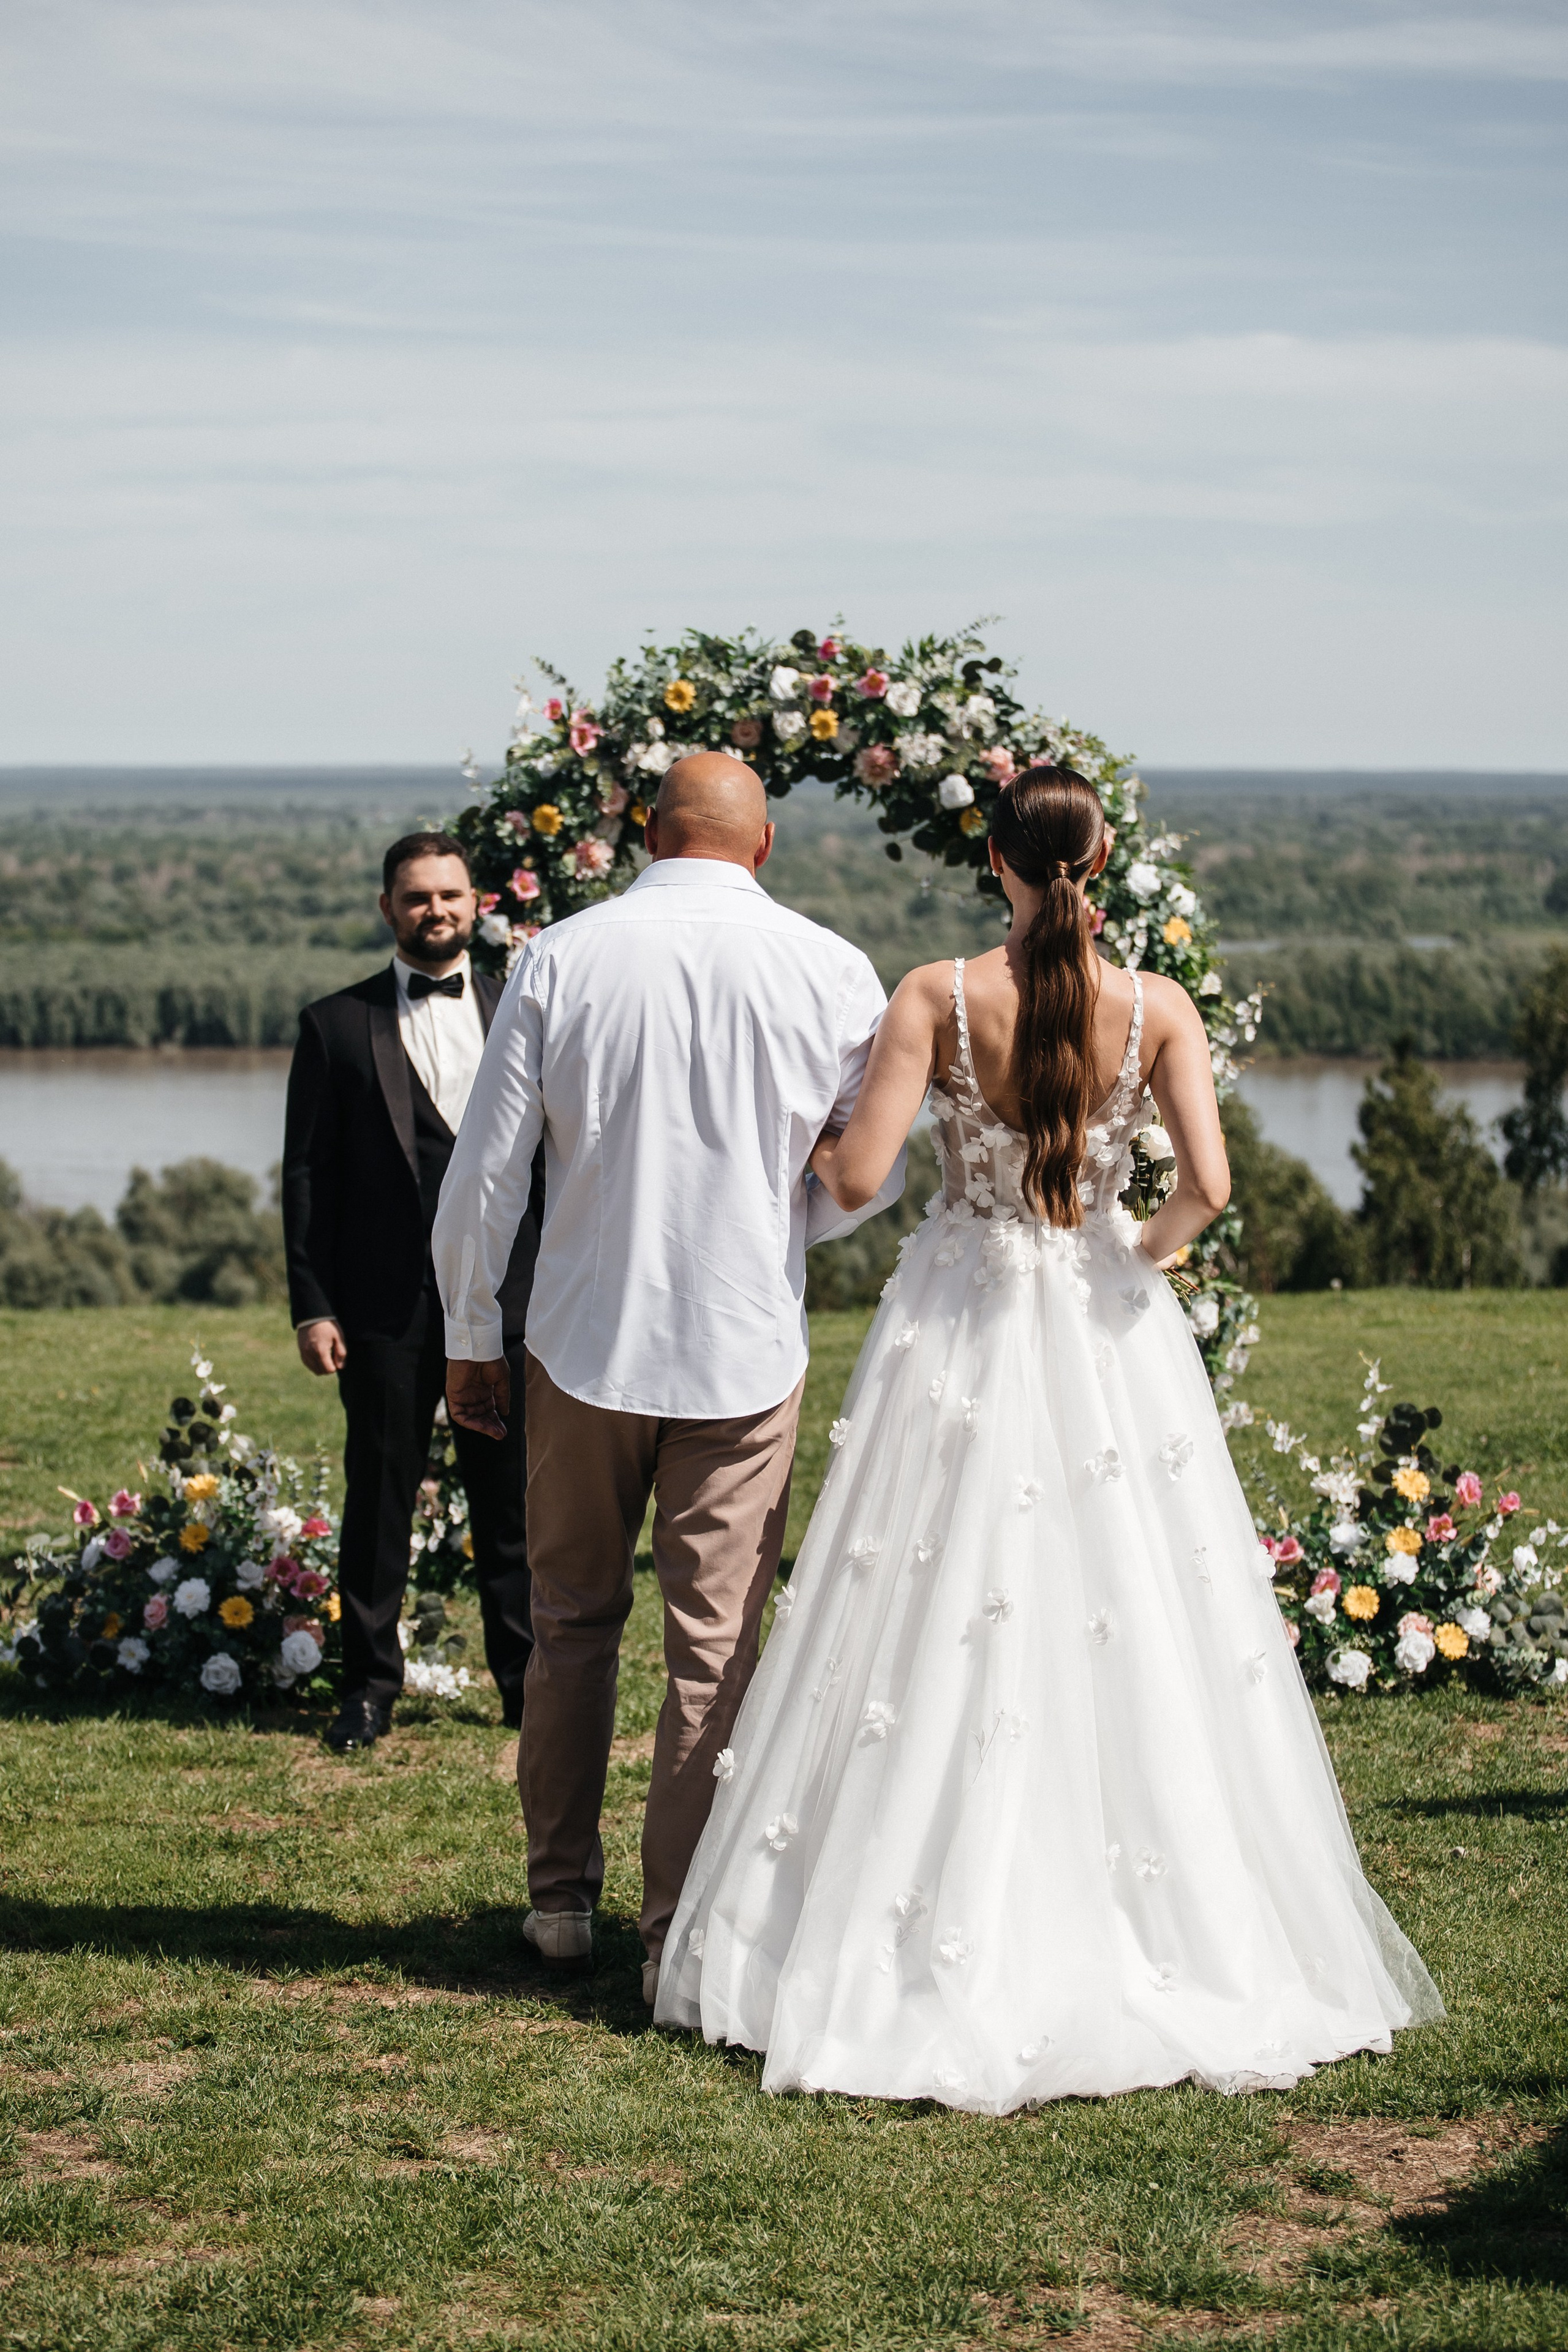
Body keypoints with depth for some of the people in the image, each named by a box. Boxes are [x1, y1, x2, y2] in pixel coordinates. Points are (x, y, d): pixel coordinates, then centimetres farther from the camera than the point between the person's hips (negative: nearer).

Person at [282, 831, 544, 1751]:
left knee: (514, 1501, 7)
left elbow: (556, 1158, 9)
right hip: (385, 1304, -1)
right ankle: (371, 1686, 17)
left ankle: (529, 1682, 18)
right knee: (380, 1499, 6)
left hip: (506, 1297, 1)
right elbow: (308, 1174, 3)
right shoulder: (337, 1025, 5)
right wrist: (313, 1306, -4)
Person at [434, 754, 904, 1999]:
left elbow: (484, 1174, -3)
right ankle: (680, 1932, 9)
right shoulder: (834, 971, -5)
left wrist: (471, 1335, 8)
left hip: (587, 1345, 1)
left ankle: (562, 1900, 26)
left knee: (573, 1625, 17)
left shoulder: (561, 958, -6)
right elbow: (877, 1178, 4)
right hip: (748, 1350, -1)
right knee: (715, 1651, 6)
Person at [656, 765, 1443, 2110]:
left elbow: (857, 1176, -12)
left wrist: (814, 1148, 10)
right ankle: (1169, 1939, 11)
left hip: (962, 1335, -1)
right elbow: (1208, 1186, -14)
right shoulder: (1157, 1009, -6)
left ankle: (934, 1944, 9)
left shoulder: (940, 998, -8)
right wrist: (1151, 1249, 6)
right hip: (1108, 1339, 1)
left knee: (943, 1630, 6)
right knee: (1128, 1632, 8)